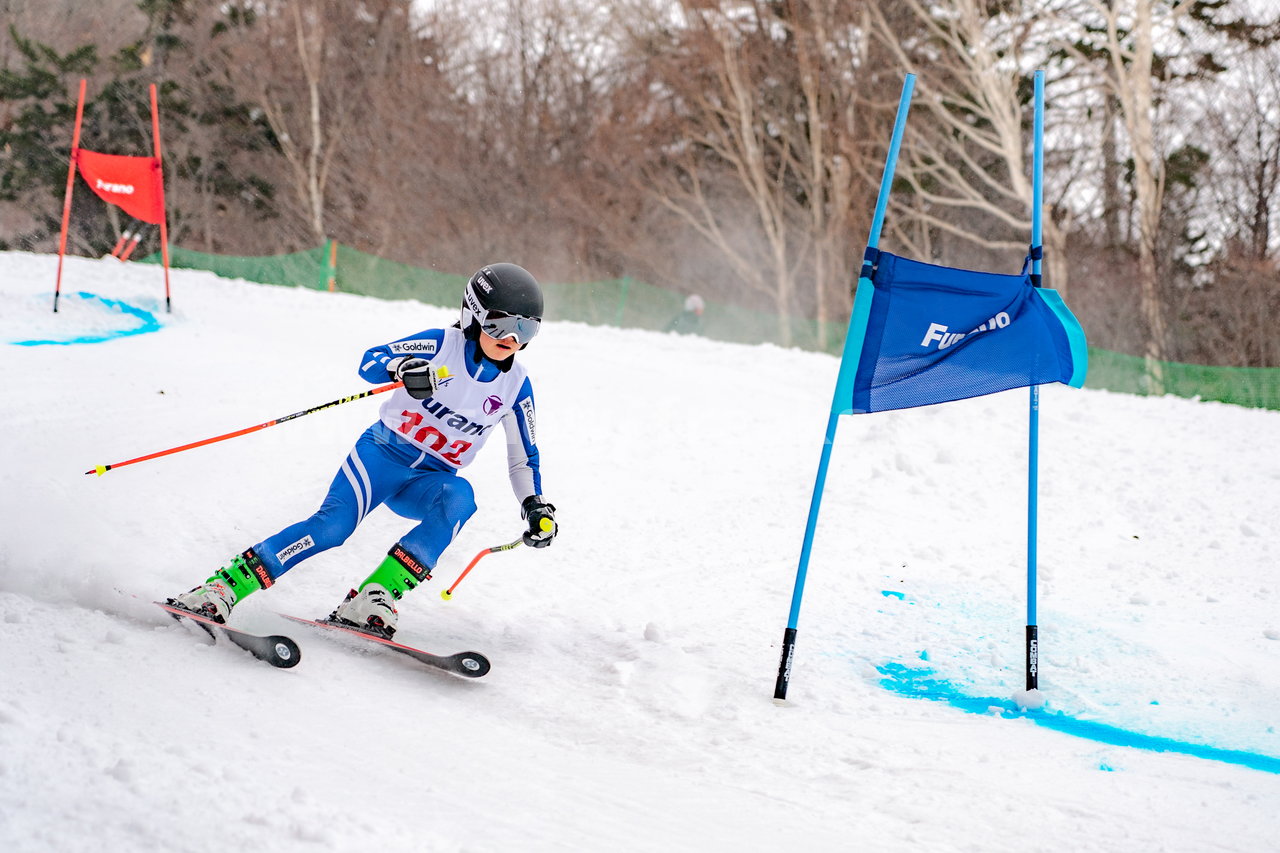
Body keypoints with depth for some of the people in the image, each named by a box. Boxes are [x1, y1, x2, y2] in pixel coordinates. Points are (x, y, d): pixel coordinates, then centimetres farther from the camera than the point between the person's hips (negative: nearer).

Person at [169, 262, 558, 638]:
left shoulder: (516, 386, 1)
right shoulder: (441, 344, -8)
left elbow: (523, 456, 12)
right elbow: (370, 361, -16)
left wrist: (536, 505, -3)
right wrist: (402, 368, -38)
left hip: (428, 481, 3)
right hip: (382, 453, -3)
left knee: (459, 497, -33)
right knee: (335, 522, -28)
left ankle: (373, 599, -36)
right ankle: (219, 589, -26)